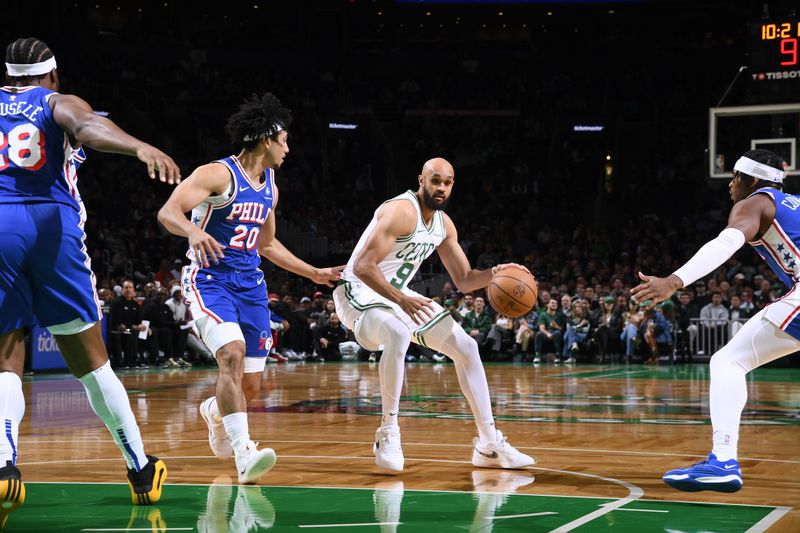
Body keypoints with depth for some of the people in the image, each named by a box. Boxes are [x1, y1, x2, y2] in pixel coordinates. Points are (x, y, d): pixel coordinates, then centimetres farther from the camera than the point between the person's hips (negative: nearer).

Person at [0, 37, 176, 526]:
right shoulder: (60, 103, 12)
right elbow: (89, 128, -12)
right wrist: (139, 147, -29)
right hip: (51, 226, -1)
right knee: (90, 359, 9)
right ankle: (141, 469, 15)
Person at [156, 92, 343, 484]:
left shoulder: (270, 187, 12)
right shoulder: (218, 174, -12)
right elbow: (167, 212, -23)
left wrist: (314, 273, 27)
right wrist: (193, 231, -44)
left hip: (250, 284, 7)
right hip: (209, 280, -7)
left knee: (251, 385, 7)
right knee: (232, 353, -30)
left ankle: (215, 411, 42)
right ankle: (244, 454, -32)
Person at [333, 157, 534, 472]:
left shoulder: (444, 224, 4)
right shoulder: (402, 211, -23)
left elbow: (464, 280, 10)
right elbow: (362, 266, -30)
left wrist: (496, 273, -10)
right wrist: (401, 300, -40)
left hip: (399, 294, 9)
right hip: (359, 291, -9)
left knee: (466, 347, 3)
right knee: (399, 335, -40)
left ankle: (489, 445, 8)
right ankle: (388, 433, -25)